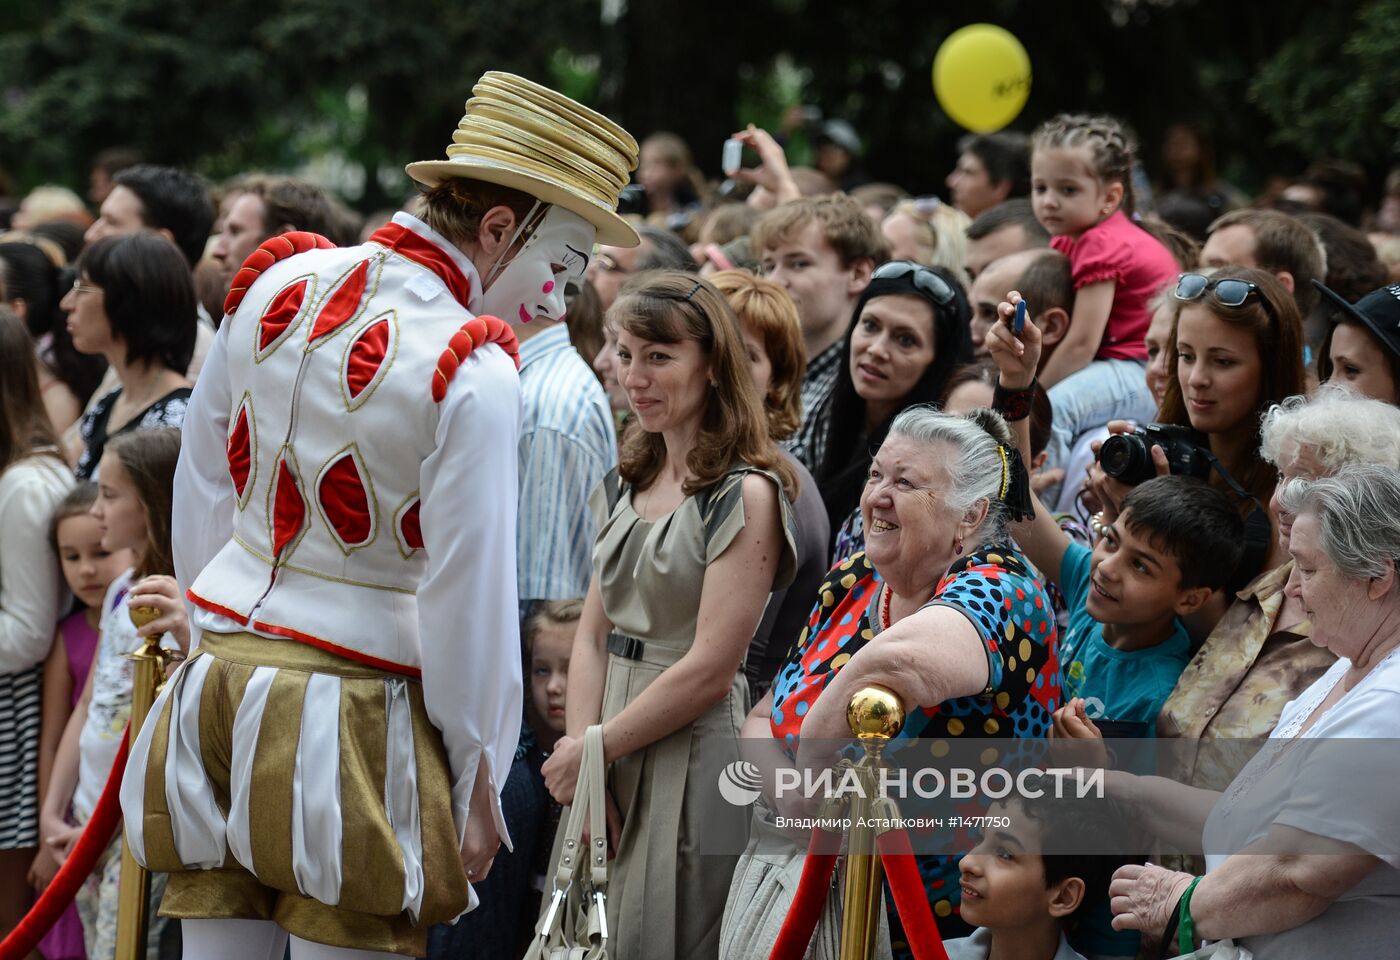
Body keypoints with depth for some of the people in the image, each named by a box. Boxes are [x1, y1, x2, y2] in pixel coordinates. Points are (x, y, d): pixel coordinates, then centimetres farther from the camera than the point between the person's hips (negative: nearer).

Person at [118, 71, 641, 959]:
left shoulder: (278, 286, 6)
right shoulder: (474, 376, -15)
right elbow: (468, 592, -13)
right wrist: (477, 783, -3)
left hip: (217, 681, 7)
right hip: (353, 717, -7)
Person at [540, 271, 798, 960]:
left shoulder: (746, 494, -12)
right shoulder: (627, 485, 13)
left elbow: (709, 668, -17)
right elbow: (594, 635, 8)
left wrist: (595, 748, -10)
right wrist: (581, 766, -5)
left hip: (692, 758, -7)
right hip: (611, 756, 7)